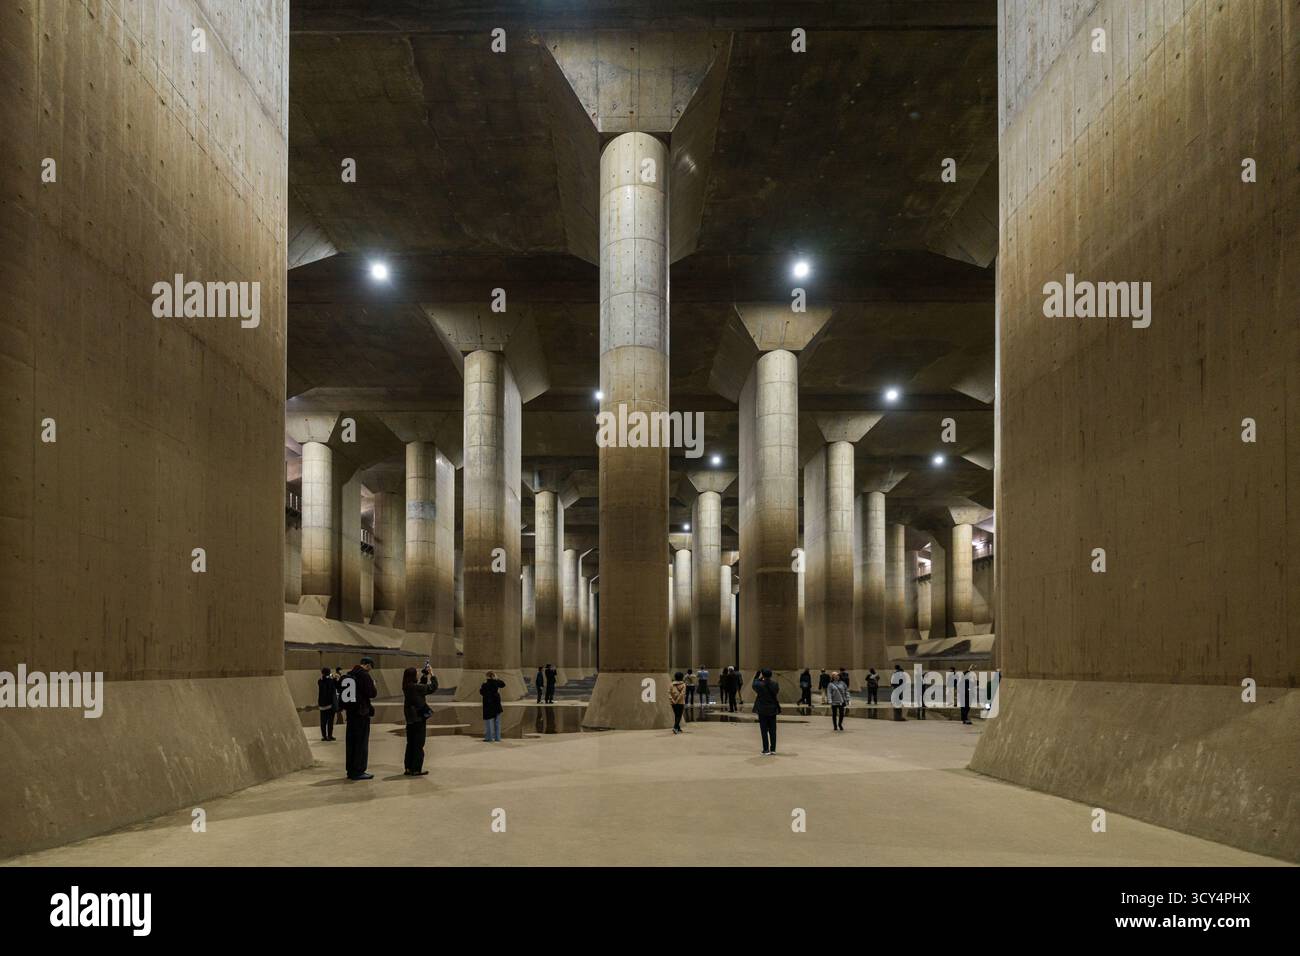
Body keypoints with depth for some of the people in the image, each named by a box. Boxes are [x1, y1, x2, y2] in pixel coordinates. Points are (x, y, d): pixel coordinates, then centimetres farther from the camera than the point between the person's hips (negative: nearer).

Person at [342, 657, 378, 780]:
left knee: (351, 742, 13)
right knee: (362, 742, -2)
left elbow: (341, 691, 16)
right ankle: (358, 771, -2)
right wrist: (373, 685, 2)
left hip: (350, 712, 8)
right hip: (362, 712, -8)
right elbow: (372, 693, -17)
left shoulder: (348, 675, 10)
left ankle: (351, 770, 18)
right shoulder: (364, 675, -14)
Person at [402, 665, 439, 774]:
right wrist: (432, 674, -2)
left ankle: (408, 768, 18)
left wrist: (425, 675, 16)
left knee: (410, 744, 14)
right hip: (419, 719, -8)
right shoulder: (416, 687, -18)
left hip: (410, 720, 8)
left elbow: (422, 686, 20)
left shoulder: (406, 687, 5)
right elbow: (433, 687, -13)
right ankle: (416, 769, 2)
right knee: (419, 745, 0)